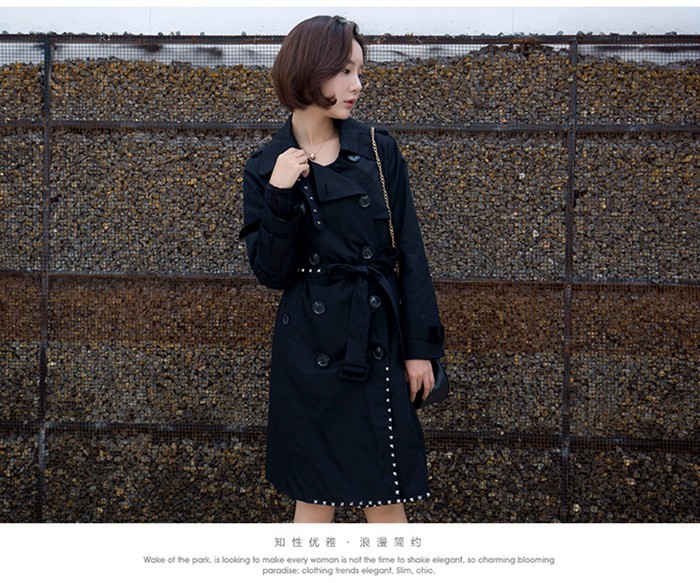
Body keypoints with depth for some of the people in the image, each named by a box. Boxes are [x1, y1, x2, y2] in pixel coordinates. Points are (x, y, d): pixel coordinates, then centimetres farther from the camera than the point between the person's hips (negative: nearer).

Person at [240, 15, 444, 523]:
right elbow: (272, 272, -3)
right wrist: (279, 197, -16)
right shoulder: (267, 168, 1)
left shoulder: (379, 150, 4)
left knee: (386, 497, 6)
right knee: (314, 497, 7)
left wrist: (420, 346, 0)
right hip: (311, 348, -1)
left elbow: (409, 254, 4)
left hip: (377, 342, 1)